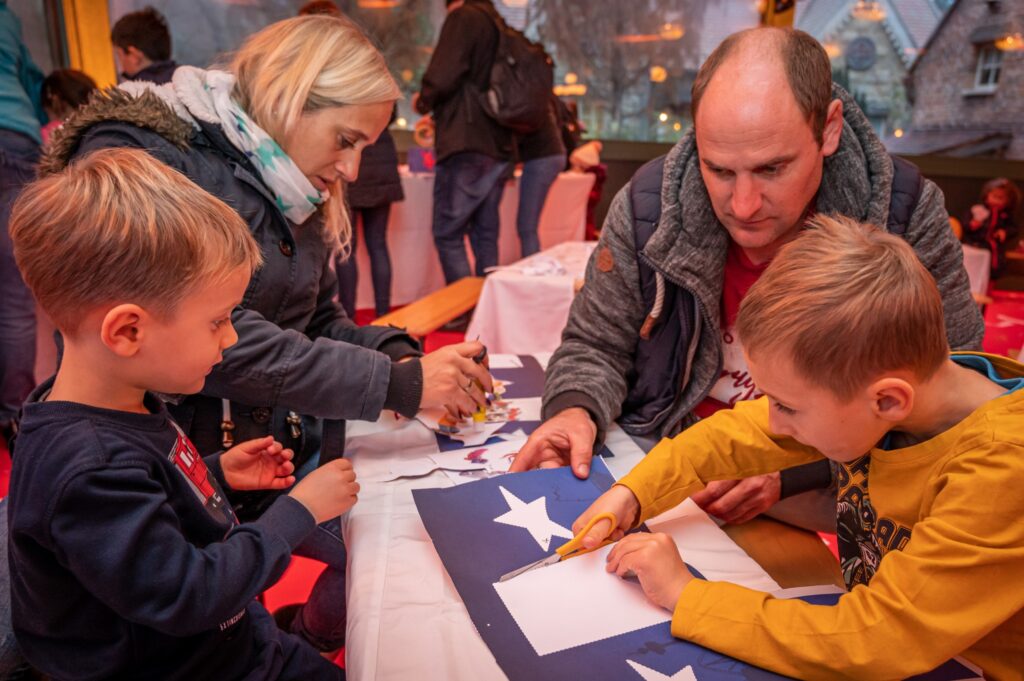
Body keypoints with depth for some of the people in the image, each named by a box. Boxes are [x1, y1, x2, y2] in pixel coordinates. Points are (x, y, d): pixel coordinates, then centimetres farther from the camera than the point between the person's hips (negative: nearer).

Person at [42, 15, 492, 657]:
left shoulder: (297, 193, 7)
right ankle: (303, 646, 20)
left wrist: (401, 357, -10)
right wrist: (395, 384, -26)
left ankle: (305, 641, 25)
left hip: (300, 441, 7)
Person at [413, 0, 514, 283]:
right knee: (485, 235, 10)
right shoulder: (499, 26, 20)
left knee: (448, 236, -4)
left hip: (466, 146, -8)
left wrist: (422, 102, 5)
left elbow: (442, 77, -15)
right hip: (497, 147, 8)